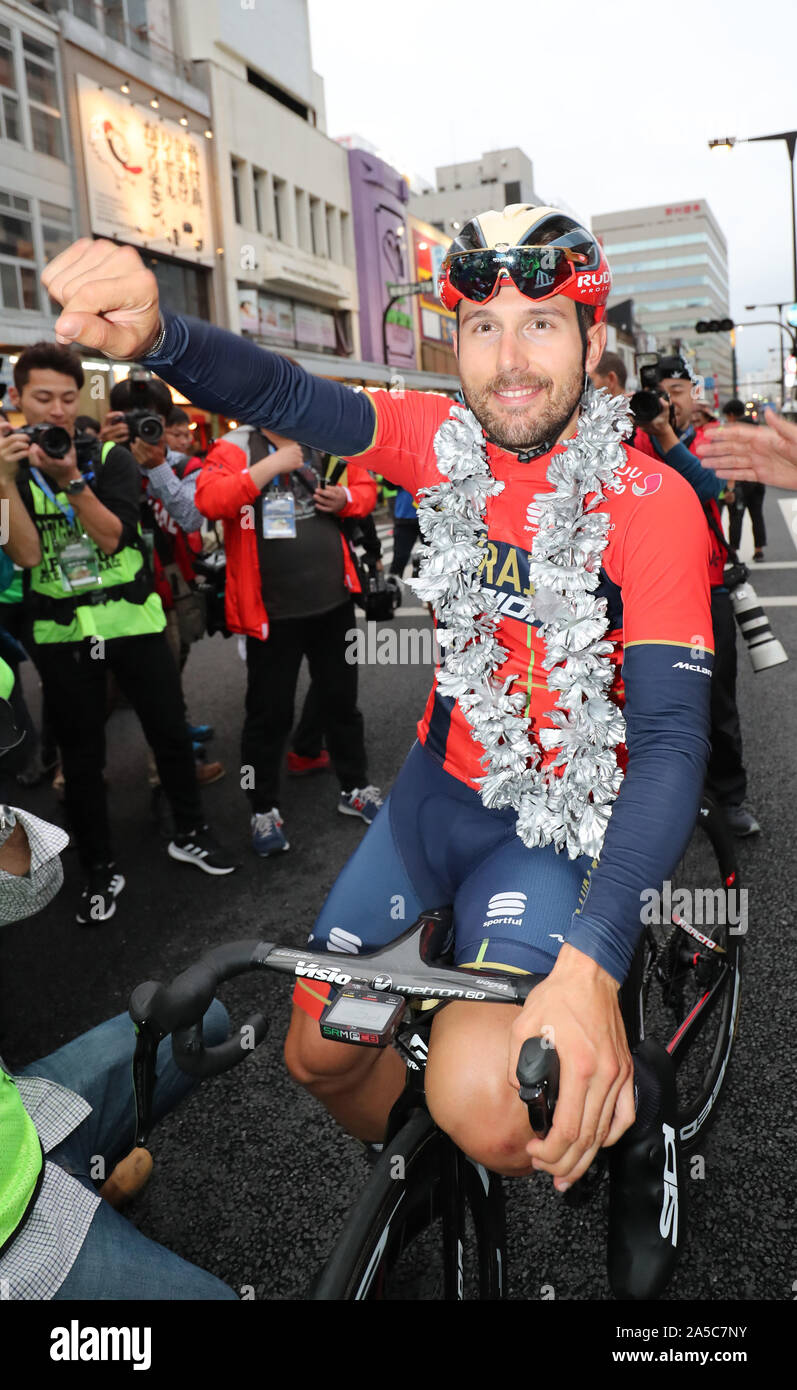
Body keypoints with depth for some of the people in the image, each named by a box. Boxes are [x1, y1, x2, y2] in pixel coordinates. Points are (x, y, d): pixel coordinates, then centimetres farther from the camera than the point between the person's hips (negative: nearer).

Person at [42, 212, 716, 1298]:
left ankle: (634, 1106, 8)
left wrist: (592, 958, -40)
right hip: (439, 784, 5)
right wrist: (156, 334, -42)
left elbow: (671, 738, -26)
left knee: (483, 1104, -28)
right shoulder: (445, 442, -6)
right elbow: (289, 398, -19)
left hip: (562, 814, -4)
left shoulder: (651, 503, -18)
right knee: (320, 1053, 11)